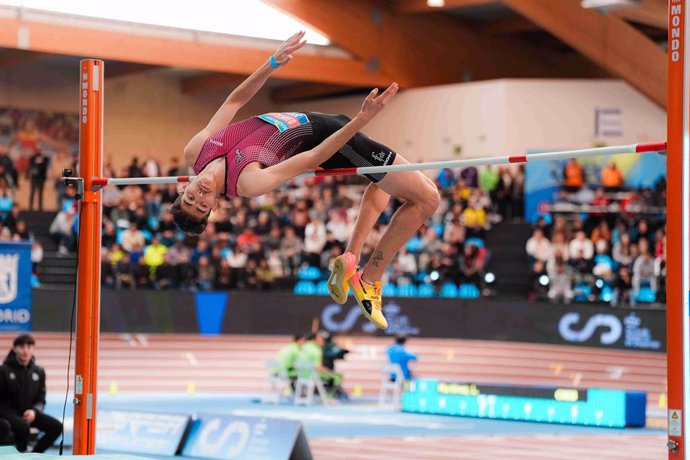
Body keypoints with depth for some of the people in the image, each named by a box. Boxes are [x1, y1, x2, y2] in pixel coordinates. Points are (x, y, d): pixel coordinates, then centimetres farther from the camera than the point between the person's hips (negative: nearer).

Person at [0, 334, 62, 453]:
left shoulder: (39, 371, 8)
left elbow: (40, 399, 11)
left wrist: (34, 411, -12)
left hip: (29, 412, 5)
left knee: (56, 426, -16)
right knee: (24, 426, -37)